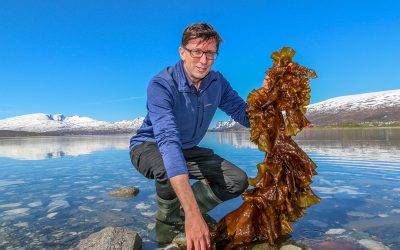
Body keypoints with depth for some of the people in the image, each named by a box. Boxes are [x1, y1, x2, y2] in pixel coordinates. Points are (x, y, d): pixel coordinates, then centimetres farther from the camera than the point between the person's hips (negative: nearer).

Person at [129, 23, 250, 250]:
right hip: (150, 147, -4)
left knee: (238, 181, -8)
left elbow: (247, 116, -7)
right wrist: (193, 213, -53)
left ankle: (177, 214, 1)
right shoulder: (161, 85, -31)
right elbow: (168, 141, -45)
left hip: (188, 149, 5)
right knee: (170, 169, -39)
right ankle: (166, 213, -2)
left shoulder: (217, 82, -11)